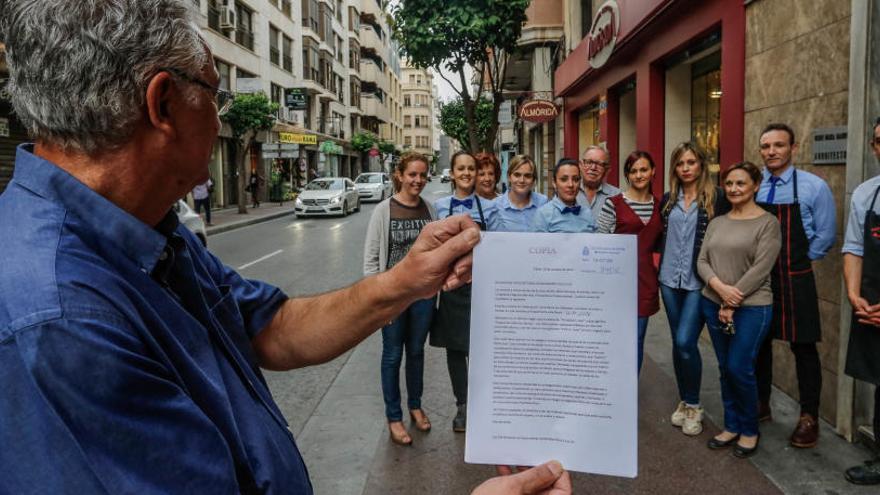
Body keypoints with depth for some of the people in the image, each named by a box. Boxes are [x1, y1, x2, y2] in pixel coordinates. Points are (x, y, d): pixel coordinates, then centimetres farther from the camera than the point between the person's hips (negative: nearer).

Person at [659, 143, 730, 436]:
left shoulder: (716, 198, -4)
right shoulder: (668, 199, 10)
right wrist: (660, 259, 3)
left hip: (698, 282, -4)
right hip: (670, 280, 5)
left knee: (685, 342, -11)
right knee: (678, 343, 11)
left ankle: (693, 405, 9)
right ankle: (684, 401, 26)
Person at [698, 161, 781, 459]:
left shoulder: (768, 223, -6)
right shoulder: (716, 223, 10)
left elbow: (760, 269, -13)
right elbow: (702, 261, 5)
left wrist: (732, 303, -15)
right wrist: (719, 287, -14)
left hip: (751, 307, -5)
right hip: (713, 305, 5)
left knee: (739, 369, -5)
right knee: (725, 369, 11)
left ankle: (749, 430, 17)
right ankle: (732, 426, 26)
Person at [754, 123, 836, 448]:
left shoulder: (814, 187, -6)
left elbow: (825, 235, -1)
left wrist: (795, 261, 0)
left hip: (794, 281, -3)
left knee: (804, 348, 5)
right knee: (759, 343, 13)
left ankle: (809, 418, 18)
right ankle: (761, 405, 30)